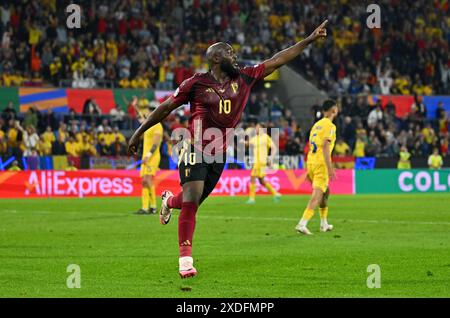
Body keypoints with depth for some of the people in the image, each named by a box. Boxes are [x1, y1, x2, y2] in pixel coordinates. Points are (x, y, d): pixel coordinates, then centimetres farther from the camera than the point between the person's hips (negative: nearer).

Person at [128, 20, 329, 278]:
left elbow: (276, 61, 6)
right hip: (195, 149, -5)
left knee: (193, 203, 14)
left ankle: (169, 201, 50)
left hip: (219, 154, 5)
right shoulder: (197, 83, -6)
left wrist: (310, 40, 4)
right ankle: (186, 259, -10)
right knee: (191, 202, -15)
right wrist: (139, 132, 4)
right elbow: (166, 107, 1)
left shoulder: (244, 78, 5)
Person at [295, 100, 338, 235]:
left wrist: (308, 170, 24)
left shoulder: (316, 125, 17)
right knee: (317, 195, -11)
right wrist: (330, 168, -21)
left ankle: (324, 224, 27)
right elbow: (325, 147, -18)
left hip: (310, 162, 8)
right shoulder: (330, 126, -8)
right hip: (321, 164, -8)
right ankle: (302, 224, -23)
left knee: (326, 191, 23)